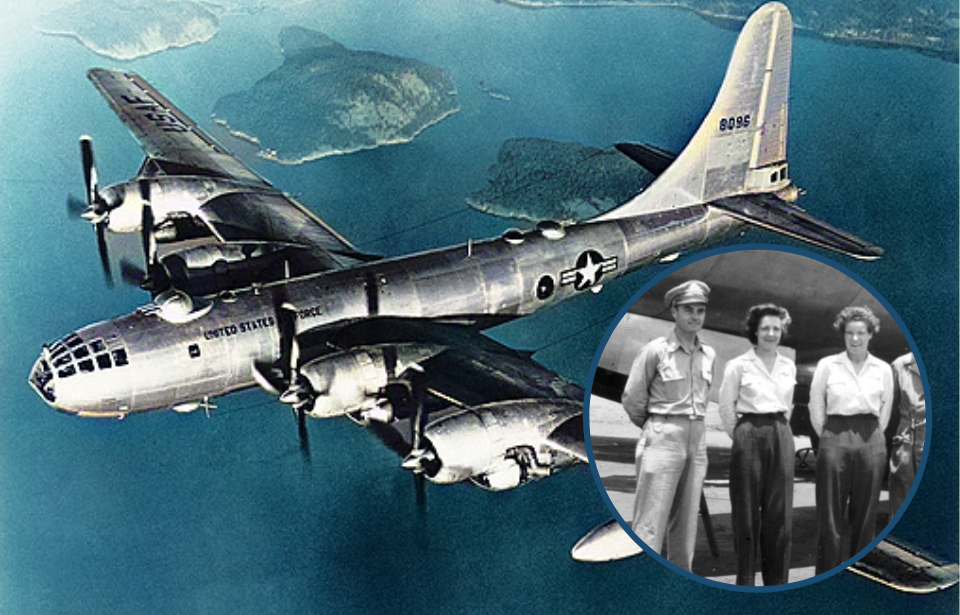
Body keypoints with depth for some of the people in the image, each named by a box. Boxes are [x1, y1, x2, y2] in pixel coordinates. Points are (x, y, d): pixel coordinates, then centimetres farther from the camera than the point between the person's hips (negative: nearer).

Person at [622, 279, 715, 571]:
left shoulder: (709, 355, 8)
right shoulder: (656, 350, -8)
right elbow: (632, 399, -1)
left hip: (697, 440, 6)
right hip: (662, 439, -5)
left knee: (686, 522, 10)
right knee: (651, 523, -6)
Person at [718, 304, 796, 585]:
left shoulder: (788, 367, 11)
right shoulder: (739, 365, -3)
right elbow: (726, 407, 0)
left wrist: (778, 432, 15)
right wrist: (742, 437, 4)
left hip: (781, 437, 4)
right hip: (750, 436, -4)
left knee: (779, 513, 5)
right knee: (747, 512, 1)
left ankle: (777, 581, 14)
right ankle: (745, 581, 10)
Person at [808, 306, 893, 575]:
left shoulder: (883, 369, 7)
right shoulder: (827, 365, 2)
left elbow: (885, 411, 14)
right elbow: (816, 409, 5)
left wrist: (870, 436, 10)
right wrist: (830, 438, 5)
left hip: (871, 442, 2)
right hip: (835, 439, -2)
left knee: (865, 514, 6)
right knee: (830, 513, 0)